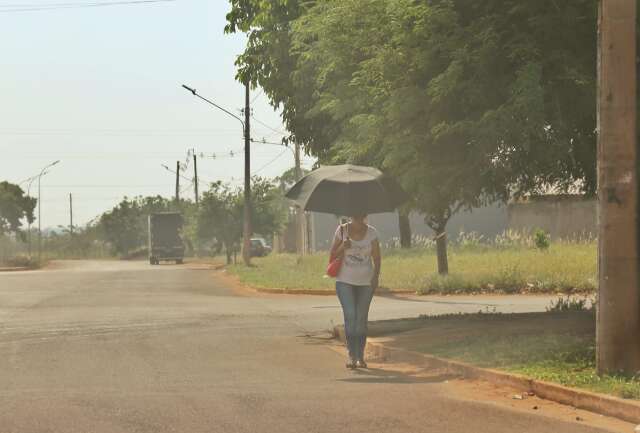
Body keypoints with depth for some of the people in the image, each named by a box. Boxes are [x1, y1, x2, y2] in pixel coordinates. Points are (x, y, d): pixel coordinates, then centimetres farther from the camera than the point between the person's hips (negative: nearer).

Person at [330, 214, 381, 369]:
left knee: (362, 318, 4)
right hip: (345, 281, -1)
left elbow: (377, 258, -1)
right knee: (350, 315, -13)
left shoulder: (371, 233, -3)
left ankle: (360, 357, 12)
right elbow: (333, 255, 0)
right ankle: (351, 355, -9)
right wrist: (343, 247, -20)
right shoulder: (342, 230, -4)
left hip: (365, 282, 1)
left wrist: (376, 277, -15)